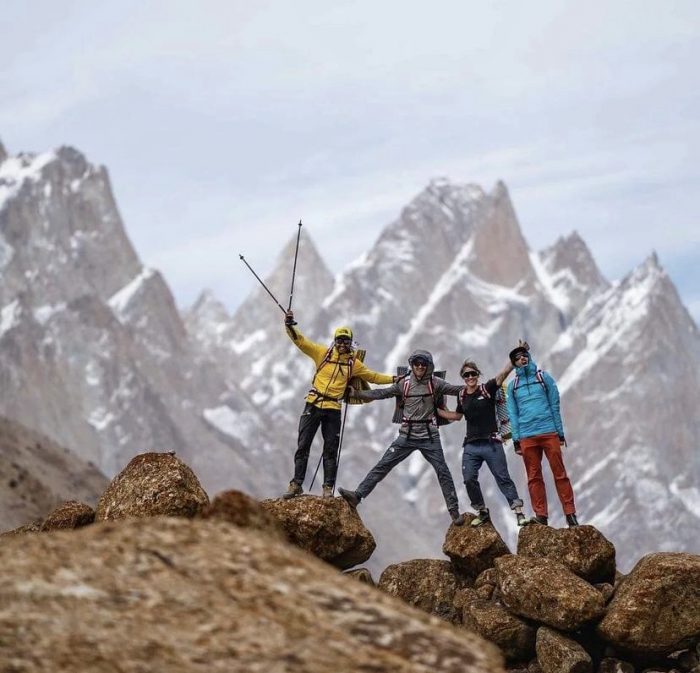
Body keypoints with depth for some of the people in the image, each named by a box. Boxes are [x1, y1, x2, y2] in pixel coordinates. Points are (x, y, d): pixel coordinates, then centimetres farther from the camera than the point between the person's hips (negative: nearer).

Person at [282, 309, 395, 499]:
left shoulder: (353, 363, 8)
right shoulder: (323, 353, 0)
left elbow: (373, 376, 20)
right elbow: (300, 341, -7)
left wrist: (393, 379, 15)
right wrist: (290, 325, -22)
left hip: (333, 410, 1)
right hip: (313, 405, -1)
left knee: (330, 451, 3)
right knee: (303, 446, -1)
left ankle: (328, 488, 9)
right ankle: (296, 484, 5)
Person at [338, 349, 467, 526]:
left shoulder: (435, 383, -2)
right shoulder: (404, 384, 3)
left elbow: (455, 389, -11)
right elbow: (381, 393, 2)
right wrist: (357, 393, -3)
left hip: (429, 437, -2)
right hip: (407, 436, 2)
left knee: (443, 472, -1)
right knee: (382, 465, -2)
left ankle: (454, 511, 6)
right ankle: (357, 495, -3)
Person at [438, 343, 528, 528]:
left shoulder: (487, 389, -4)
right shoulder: (462, 397, 9)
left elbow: (504, 372, -17)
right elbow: (457, 416, 27)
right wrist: (436, 410, 24)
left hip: (491, 443, -4)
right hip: (471, 446, 4)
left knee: (503, 478, -3)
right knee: (469, 480, -1)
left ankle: (518, 511, 0)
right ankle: (482, 512, 15)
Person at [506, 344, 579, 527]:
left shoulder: (544, 378, 8)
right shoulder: (513, 385, 11)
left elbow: (554, 406, 7)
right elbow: (513, 414, 10)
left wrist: (560, 433, 1)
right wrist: (516, 439, 1)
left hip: (549, 432, -2)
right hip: (527, 436, 2)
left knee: (559, 473, -4)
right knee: (534, 477, 2)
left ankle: (570, 513, -3)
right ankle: (541, 515, 5)